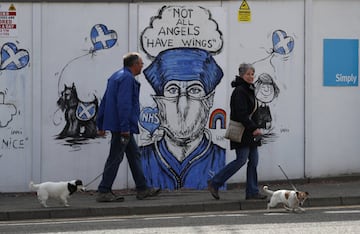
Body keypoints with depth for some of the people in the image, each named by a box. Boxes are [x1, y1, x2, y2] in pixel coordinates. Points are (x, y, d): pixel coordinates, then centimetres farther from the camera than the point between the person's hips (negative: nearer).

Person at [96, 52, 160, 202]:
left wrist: (101, 125, 21)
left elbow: (104, 102, 20)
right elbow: (124, 104, -23)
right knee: (115, 158, -7)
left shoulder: (116, 77, 18)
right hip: (122, 126, -11)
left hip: (120, 127, 11)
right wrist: (125, 128, -25)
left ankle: (142, 189, 19)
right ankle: (104, 192, -6)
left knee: (134, 154, 15)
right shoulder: (127, 78, -14)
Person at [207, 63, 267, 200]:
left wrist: (254, 128, 13)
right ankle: (214, 183, -2)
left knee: (253, 160, 6)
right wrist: (253, 128, -20)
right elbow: (241, 114, -21)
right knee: (241, 160, -9)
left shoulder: (249, 90, 17)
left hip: (249, 132, 10)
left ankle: (252, 192, 8)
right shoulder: (239, 91, -15)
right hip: (242, 132, -10)